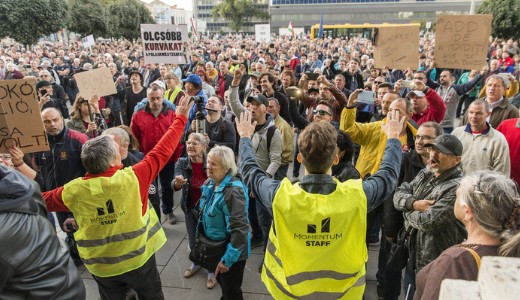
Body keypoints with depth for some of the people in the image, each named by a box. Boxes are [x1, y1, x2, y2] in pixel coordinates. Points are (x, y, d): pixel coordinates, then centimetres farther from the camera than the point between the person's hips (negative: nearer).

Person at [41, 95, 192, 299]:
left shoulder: (73, 191, -16)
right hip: (138, 259, -2)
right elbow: (162, 151, -17)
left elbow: (42, 199, 4)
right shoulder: (131, 178, -25)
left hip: (100, 266, 2)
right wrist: (180, 118, -7)